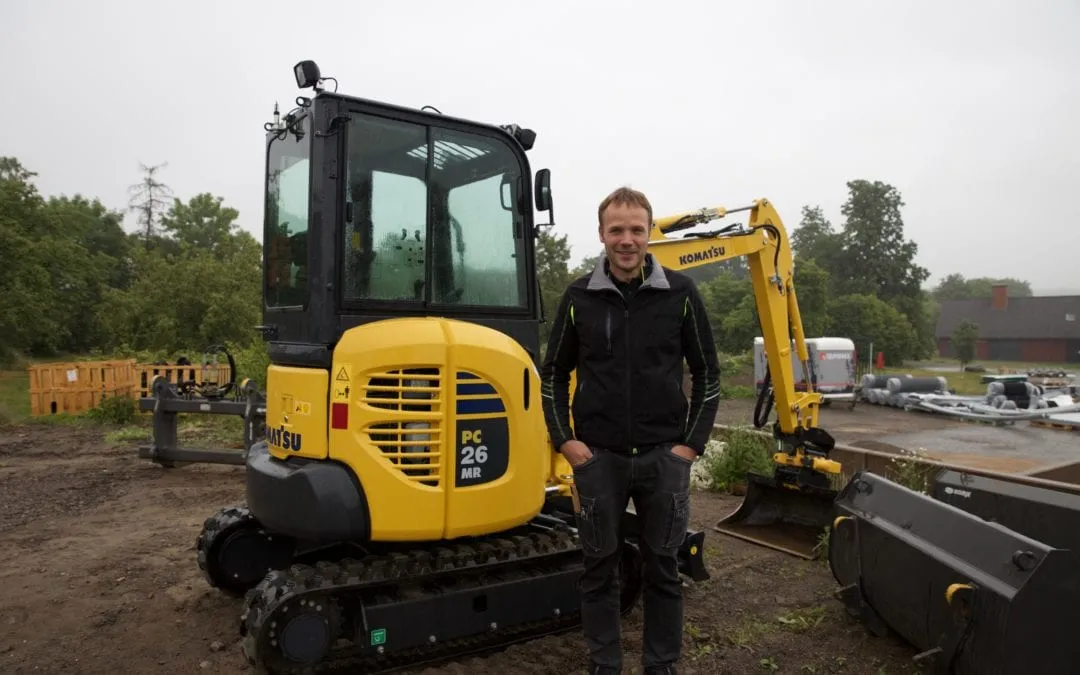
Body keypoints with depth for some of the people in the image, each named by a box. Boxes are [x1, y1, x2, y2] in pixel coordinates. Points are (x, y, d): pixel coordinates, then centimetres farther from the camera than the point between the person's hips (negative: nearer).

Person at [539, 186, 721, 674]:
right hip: (597, 457, 0)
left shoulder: (680, 293, -2)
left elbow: (707, 373, 5)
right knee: (599, 570, 10)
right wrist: (564, 440, -1)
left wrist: (693, 443, -1)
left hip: (664, 456, 0)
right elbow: (553, 375, 7)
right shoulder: (579, 297, -1)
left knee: (661, 570, 12)